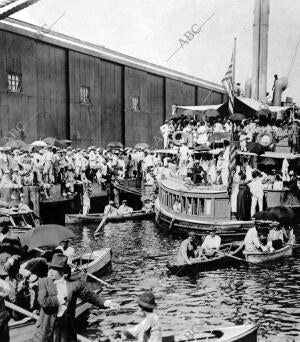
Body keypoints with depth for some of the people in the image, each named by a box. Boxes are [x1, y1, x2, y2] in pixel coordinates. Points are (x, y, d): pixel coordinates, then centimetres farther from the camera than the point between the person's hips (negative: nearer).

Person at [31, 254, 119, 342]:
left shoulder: (74, 284, -1)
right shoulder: (43, 282, -3)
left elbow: (90, 296, 5)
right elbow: (43, 302, -16)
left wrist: (107, 303, -8)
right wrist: (62, 297, -12)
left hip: (66, 328, 1)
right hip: (47, 328, 0)